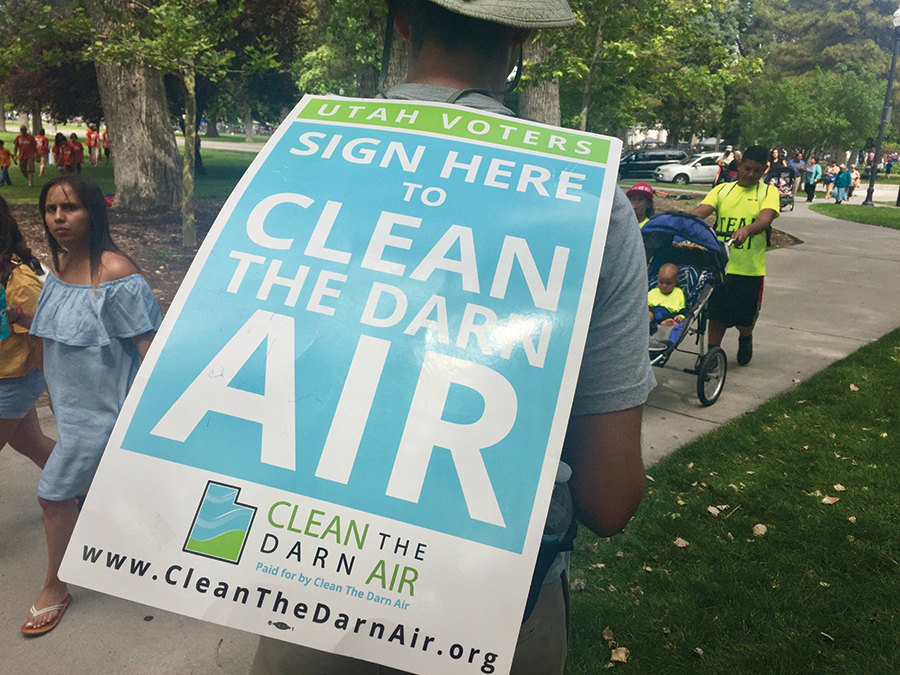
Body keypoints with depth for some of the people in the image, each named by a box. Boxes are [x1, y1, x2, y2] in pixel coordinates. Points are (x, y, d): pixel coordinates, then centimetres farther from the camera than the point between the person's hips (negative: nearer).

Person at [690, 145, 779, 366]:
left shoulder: (769, 192, 4)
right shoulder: (722, 190, 10)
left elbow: (765, 219, -16)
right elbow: (701, 211, -6)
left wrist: (747, 230, -39)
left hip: (750, 268, -1)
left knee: (745, 317, 10)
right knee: (716, 314, 3)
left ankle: (745, 339, 42)